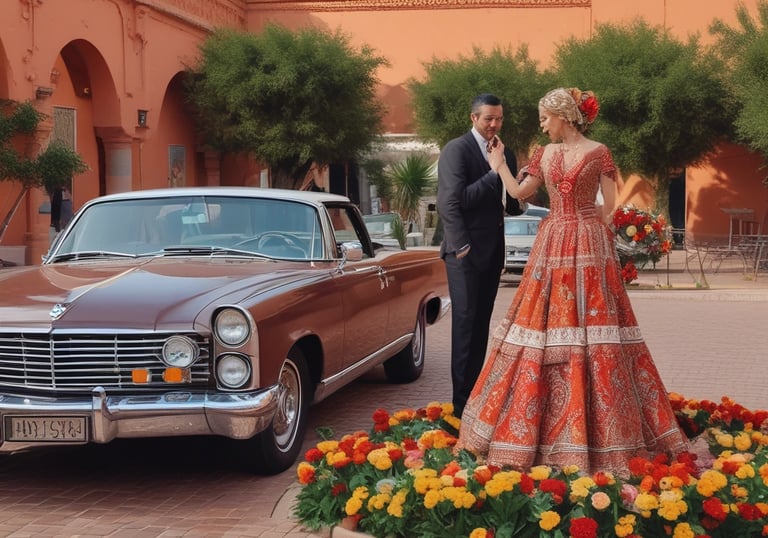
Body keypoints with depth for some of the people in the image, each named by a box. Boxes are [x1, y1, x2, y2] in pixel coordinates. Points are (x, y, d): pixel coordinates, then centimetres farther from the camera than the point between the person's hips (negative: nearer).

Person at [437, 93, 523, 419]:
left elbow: (512, 205, 15)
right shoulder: (456, 150, -6)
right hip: (467, 250, -6)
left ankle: (473, 396, 12)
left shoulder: (505, 155, 15)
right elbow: (451, 202, -14)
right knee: (465, 323, -6)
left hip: (493, 251, 6)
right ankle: (461, 404, -2)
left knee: (481, 325, 7)